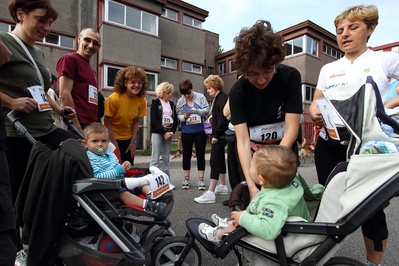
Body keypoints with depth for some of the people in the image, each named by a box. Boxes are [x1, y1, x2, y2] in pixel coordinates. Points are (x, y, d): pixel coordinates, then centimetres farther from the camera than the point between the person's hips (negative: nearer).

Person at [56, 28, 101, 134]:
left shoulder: (92, 71, 23)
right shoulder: (69, 59, -1)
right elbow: (64, 94, -11)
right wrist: (77, 127, -17)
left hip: (91, 126, 8)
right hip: (77, 125, -8)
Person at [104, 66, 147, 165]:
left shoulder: (141, 100, -9)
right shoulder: (113, 98, -22)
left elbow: (135, 122, 1)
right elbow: (107, 124, -15)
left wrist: (132, 141, -3)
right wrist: (114, 143, -14)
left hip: (128, 139, 4)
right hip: (112, 138, -4)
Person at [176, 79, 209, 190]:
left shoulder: (200, 97, -2)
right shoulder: (180, 101, 1)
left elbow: (207, 110, -9)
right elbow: (178, 116, -2)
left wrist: (197, 111, -25)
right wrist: (185, 116, -22)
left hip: (200, 131, -1)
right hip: (186, 132, 2)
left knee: (200, 154, 3)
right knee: (186, 155, 8)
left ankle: (201, 179, 11)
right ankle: (186, 179, 20)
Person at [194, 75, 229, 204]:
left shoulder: (223, 97, -11)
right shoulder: (217, 98, 18)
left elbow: (223, 117, -21)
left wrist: (216, 134, -21)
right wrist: (214, 134, 11)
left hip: (220, 135, -10)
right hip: (218, 134, 10)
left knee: (214, 161, -12)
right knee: (220, 160, 15)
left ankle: (210, 193, -10)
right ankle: (222, 186, 28)